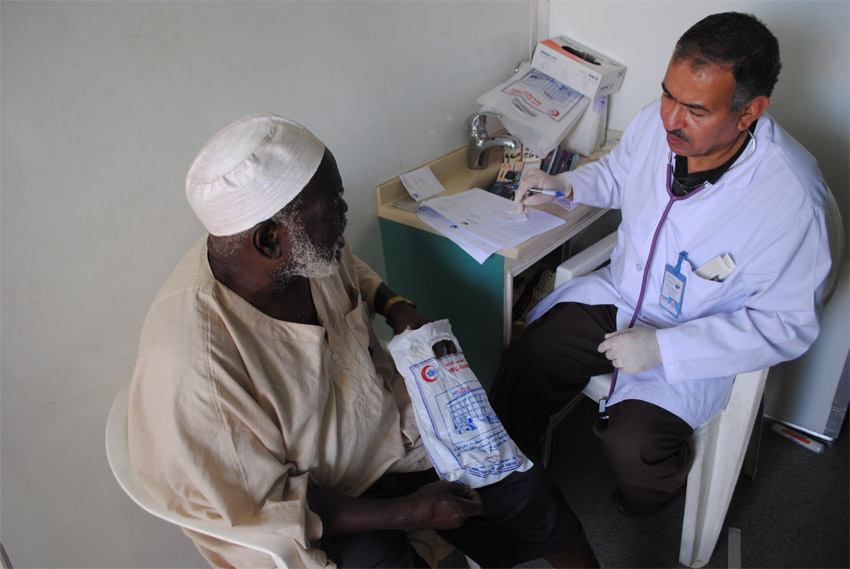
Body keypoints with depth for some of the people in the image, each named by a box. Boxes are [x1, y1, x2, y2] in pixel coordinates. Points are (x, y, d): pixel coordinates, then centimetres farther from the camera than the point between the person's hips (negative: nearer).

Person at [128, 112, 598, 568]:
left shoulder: (309, 247, -16)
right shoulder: (193, 363, -35)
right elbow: (262, 509, -24)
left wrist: (396, 307, -8)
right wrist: (409, 513, -22)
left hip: (392, 426, 6)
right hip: (316, 509, -5)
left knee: (527, 489, 5)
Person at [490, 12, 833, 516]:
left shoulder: (792, 197, -29)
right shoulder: (657, 122, -14)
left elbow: (788, 326, -20)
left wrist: (661, 348, -26)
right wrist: (566, 186, -9)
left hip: (699, 338, -4)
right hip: (619, 294, 5)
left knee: (632, 446, -22)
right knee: (525, 362, -8)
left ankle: (650, 499, 19)